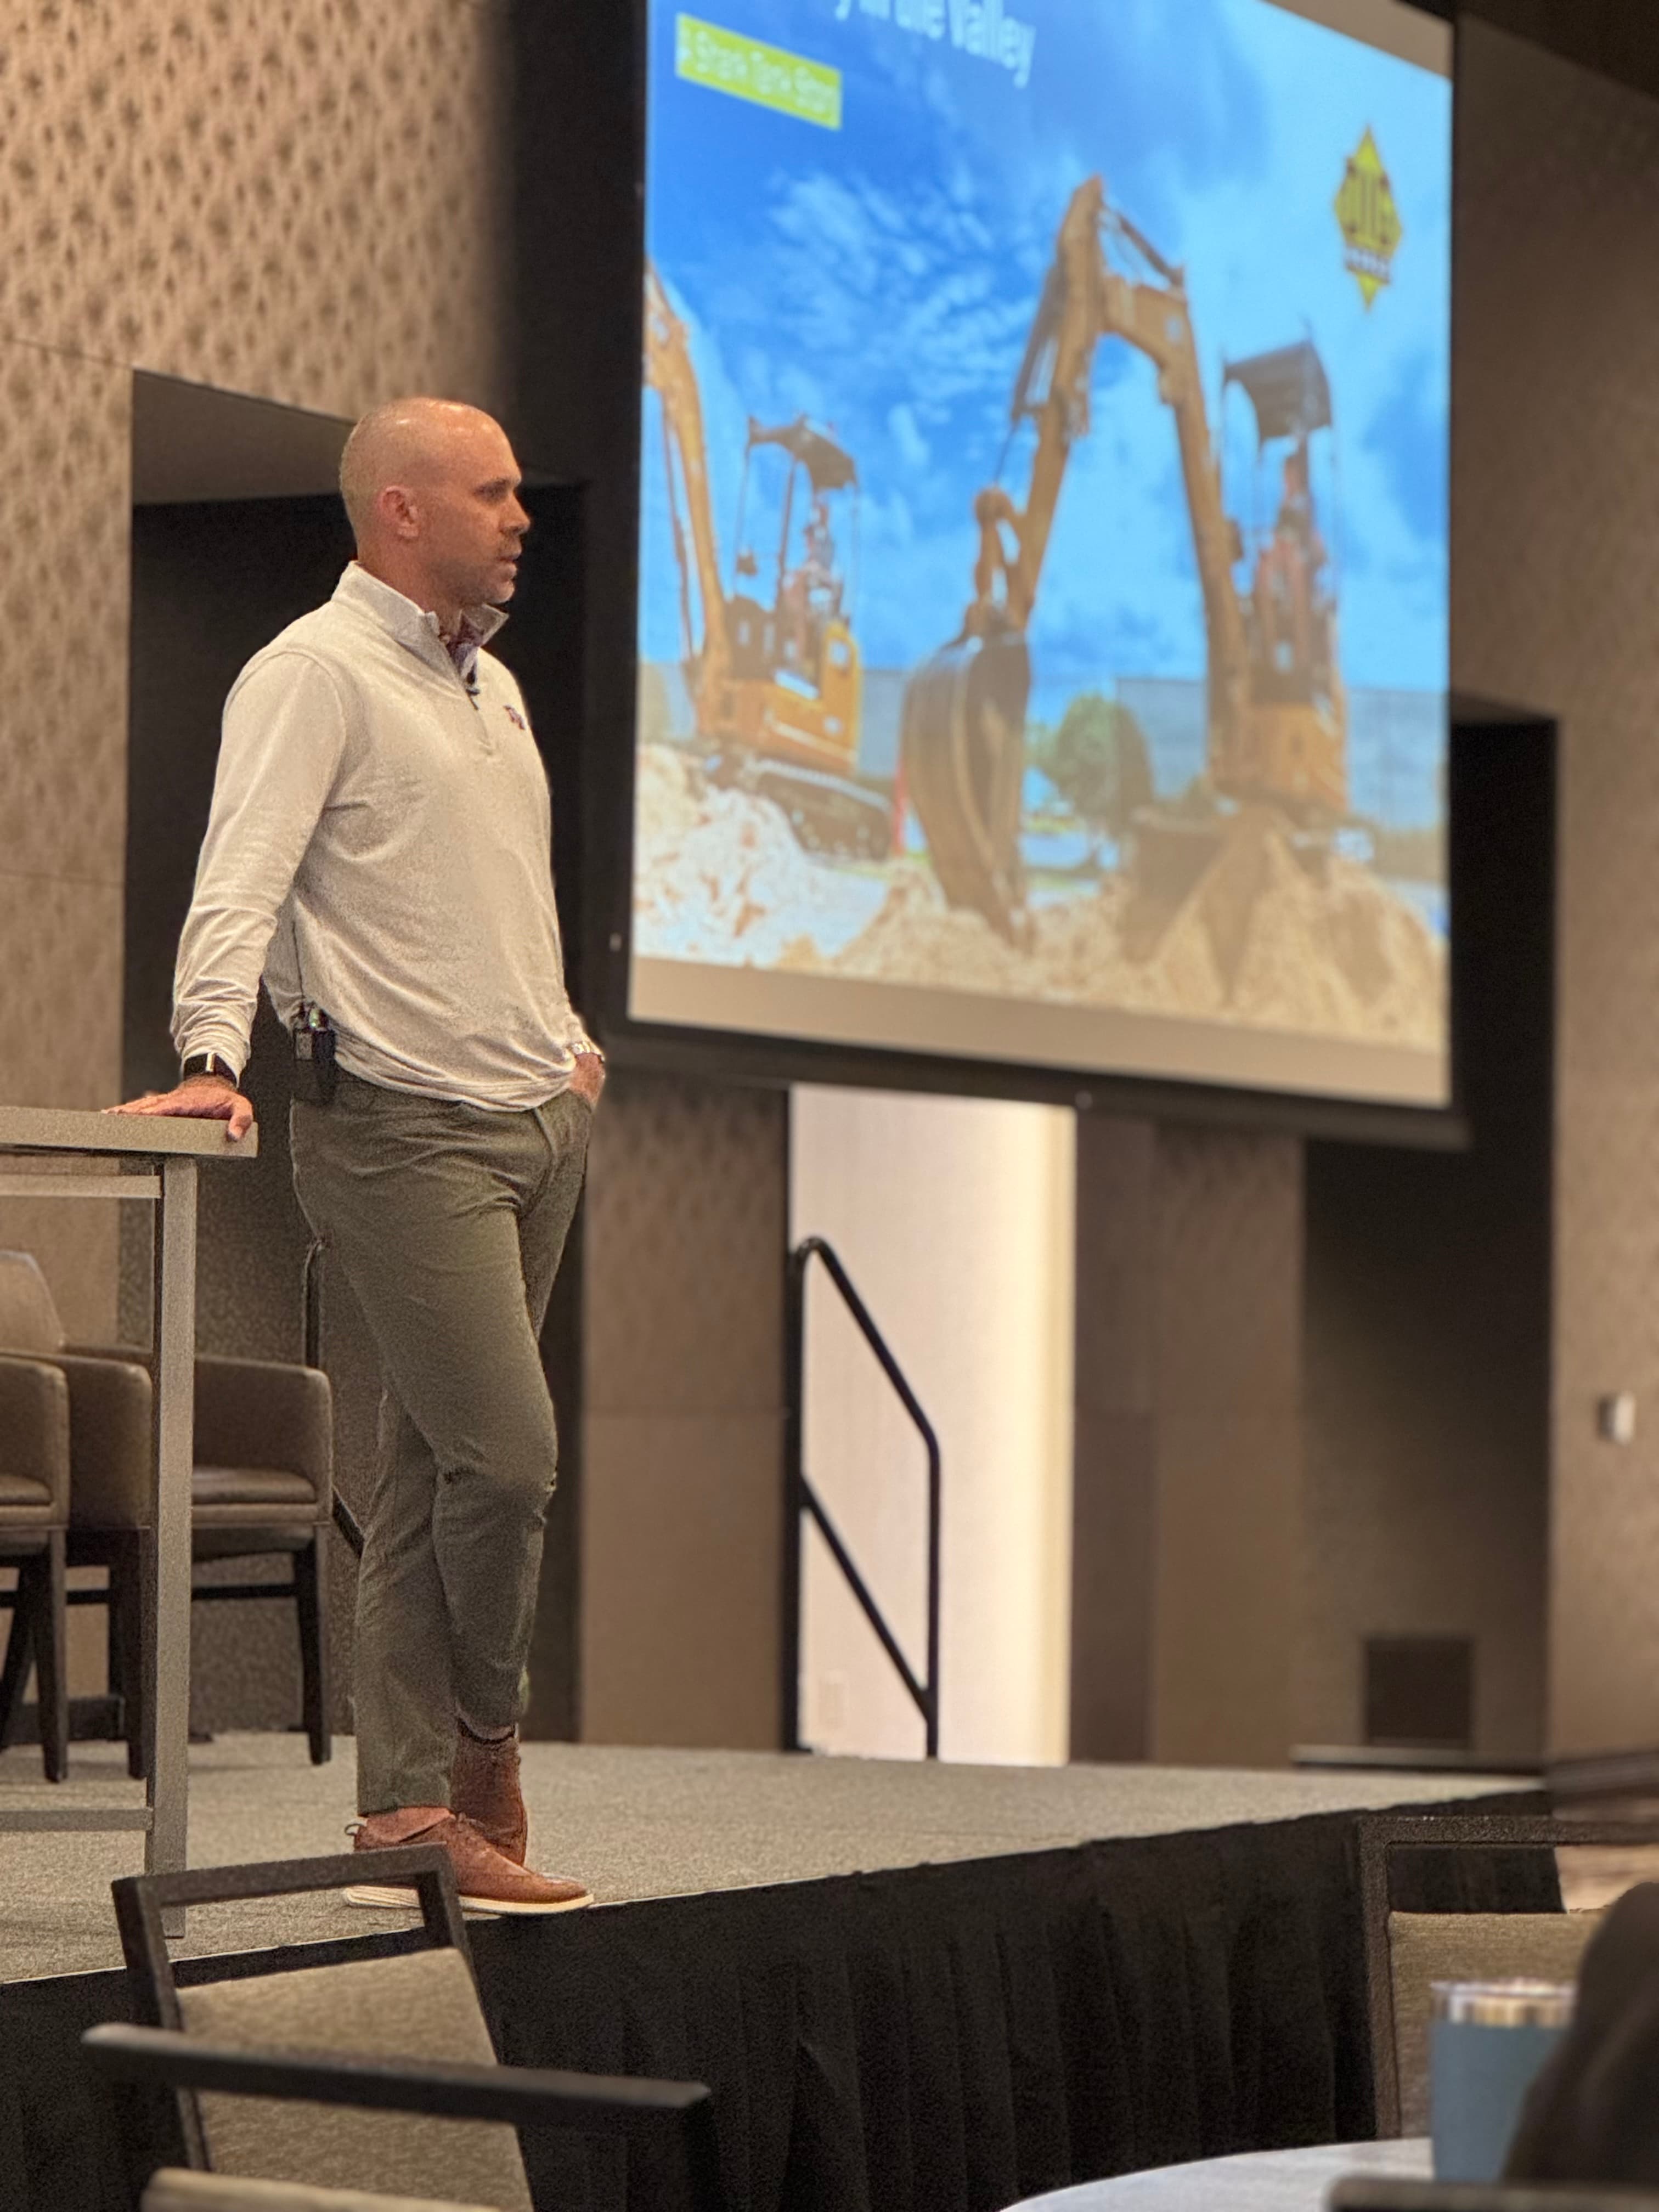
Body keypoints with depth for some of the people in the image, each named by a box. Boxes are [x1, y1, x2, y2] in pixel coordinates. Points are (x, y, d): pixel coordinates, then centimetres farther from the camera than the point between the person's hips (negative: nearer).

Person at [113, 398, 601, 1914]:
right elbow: (243, 879, -19)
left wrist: (564, 1039, 26)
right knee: (503, 1449, -13)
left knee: (433, 1474, 6)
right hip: (404, 1127, -8)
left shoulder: (491, 684, 21)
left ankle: (408, 1811, 7)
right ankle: (484, 1756, 8)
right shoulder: (316, 674, -7)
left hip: (534, 1120, 8)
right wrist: (212, 1055, -31)